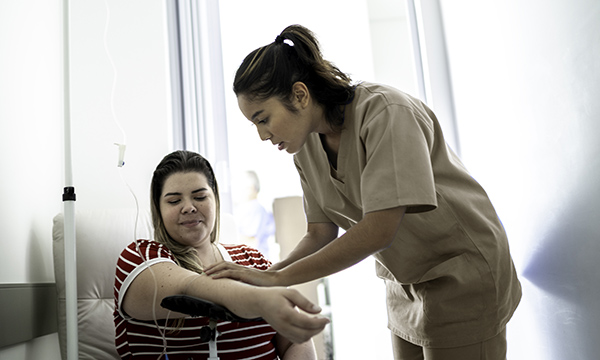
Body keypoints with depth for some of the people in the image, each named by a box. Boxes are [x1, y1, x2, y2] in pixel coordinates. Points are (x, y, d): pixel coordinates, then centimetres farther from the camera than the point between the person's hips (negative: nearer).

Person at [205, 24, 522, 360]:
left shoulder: (386, 112, -26)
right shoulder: (307, 147, -3)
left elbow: (378, 230, -31)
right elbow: (320, 234, 0)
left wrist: (278, 278, -28)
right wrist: (266, 275, -17)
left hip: (463, 272, -6)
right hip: (406, 286, 6)